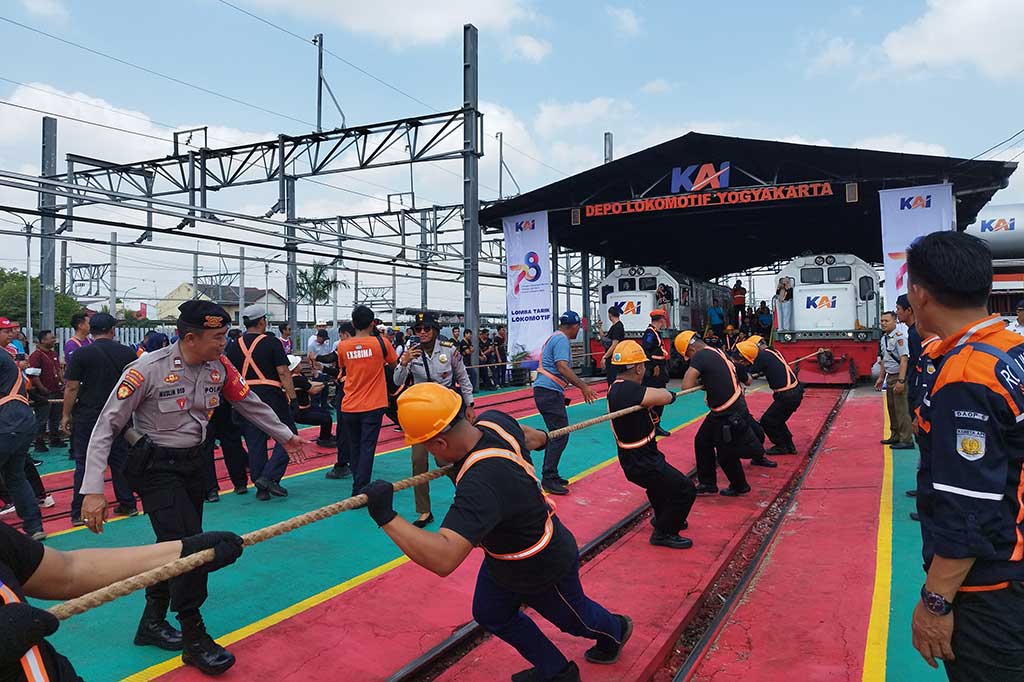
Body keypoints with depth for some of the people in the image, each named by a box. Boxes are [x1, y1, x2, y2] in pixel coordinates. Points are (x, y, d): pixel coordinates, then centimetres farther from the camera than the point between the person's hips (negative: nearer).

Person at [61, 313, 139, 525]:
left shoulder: (81, 354, -7)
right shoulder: (127, 353, 0)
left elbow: (72, 388, -8)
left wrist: (66, 415, 2)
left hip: (87, 416, -2)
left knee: (84, 463, 5)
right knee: (120, 461, 12)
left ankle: (79, 513, 8)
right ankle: (128, 505, 19)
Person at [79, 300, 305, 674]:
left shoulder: (219, 366, -6)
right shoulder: (148, 369, -22)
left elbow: (249, 402, 10)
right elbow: (107, 427, -17)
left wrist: (286, 435, 18)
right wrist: (93, 491, -21)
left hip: (192, 462, 6)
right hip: (156, 466, -6)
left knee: (178, 544, 13)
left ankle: (153, 622, 34)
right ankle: (194, 639, 3)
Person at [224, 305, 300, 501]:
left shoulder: (235, 346, 7)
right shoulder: (270, 342, -6)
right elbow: (283, 372, -11)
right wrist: (292, 397, -9)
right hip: (271, 396, -5)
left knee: (255, 443, 9)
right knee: (288, 436, 5)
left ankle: (261, 488, 15)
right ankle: (270, 476, -7)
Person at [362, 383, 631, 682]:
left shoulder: (482, 483, -47)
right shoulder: (493, 419, -21)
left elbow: (443, 559, -56)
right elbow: (528, 436, 5)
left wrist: (386, 517, -50)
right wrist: (541, 437, 28)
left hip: (544, 570, -7)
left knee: (573, 618, 24)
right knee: (491, 616, 22)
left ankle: (615, 630, 58)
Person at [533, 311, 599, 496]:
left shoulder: (555, 338, 21)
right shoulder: (562, 339, -11)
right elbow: (562, 368, -23)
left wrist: (581, 384, 32)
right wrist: (583, 386, -23)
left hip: (544, 390, 11)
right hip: (550, 392, -11)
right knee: (560, 435, -10)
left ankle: (549, 475, 22)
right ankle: (548, 479, -9)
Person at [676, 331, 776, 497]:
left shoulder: (700, 356, -22)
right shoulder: (718, 352, 5)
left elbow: (686, 386, -30)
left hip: (730, 414, -9)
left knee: (726, 455, 9)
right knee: (702, 442, 15)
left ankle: (740, 487, 33)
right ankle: (708, 484, 26)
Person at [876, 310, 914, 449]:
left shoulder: (899, 336, -16)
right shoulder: (884, 338, 11)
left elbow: (904, 359, -21)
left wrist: (901, 380, -25)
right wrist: (881, 378, 21)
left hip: (898, 377, -9)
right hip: (889, 376, 9)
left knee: (901, 409, -6)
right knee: (891, 408, 16)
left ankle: (906, 440, 0)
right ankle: (895, 436, 28)